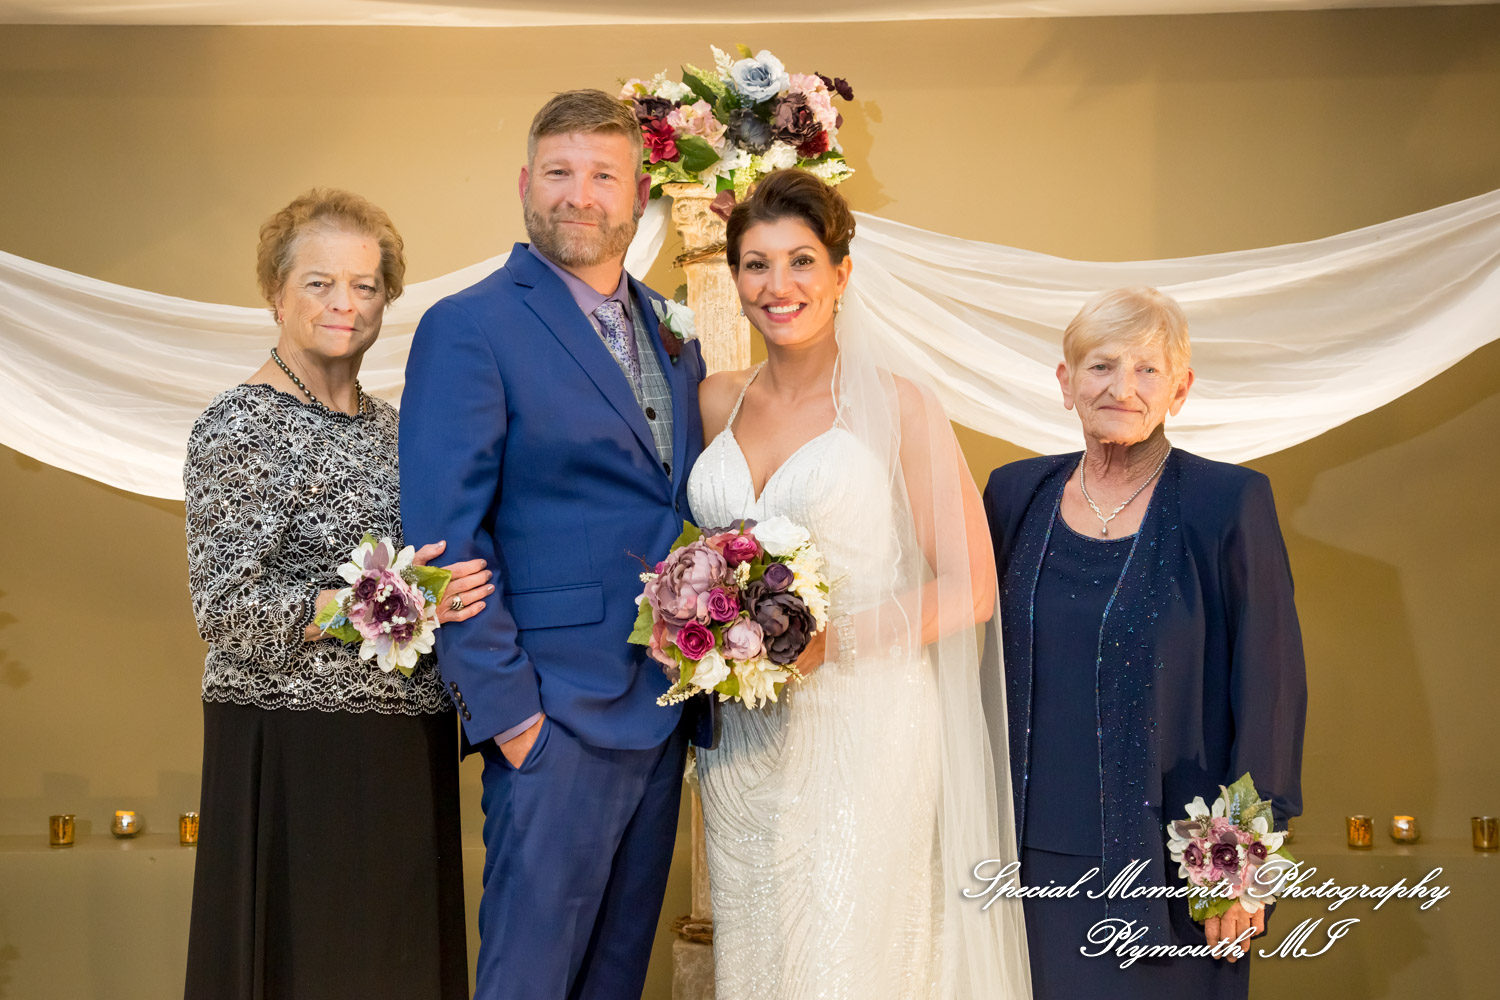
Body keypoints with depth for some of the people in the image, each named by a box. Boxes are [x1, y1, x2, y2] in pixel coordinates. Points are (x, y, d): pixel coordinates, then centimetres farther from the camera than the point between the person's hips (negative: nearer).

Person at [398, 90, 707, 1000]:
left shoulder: (672, 333, 13)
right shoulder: (469, 328, -8)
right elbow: (447, 539, -12)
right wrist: (505, 708, -16)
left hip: (664, 712, 7)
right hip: (557, 717, -6)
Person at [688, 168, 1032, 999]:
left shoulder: (896, 407, -5)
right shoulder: (716, 401, 8)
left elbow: (970, 588, -6)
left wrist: (831, 641, -17)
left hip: (860, 734, -4)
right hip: (741, 738, 5)